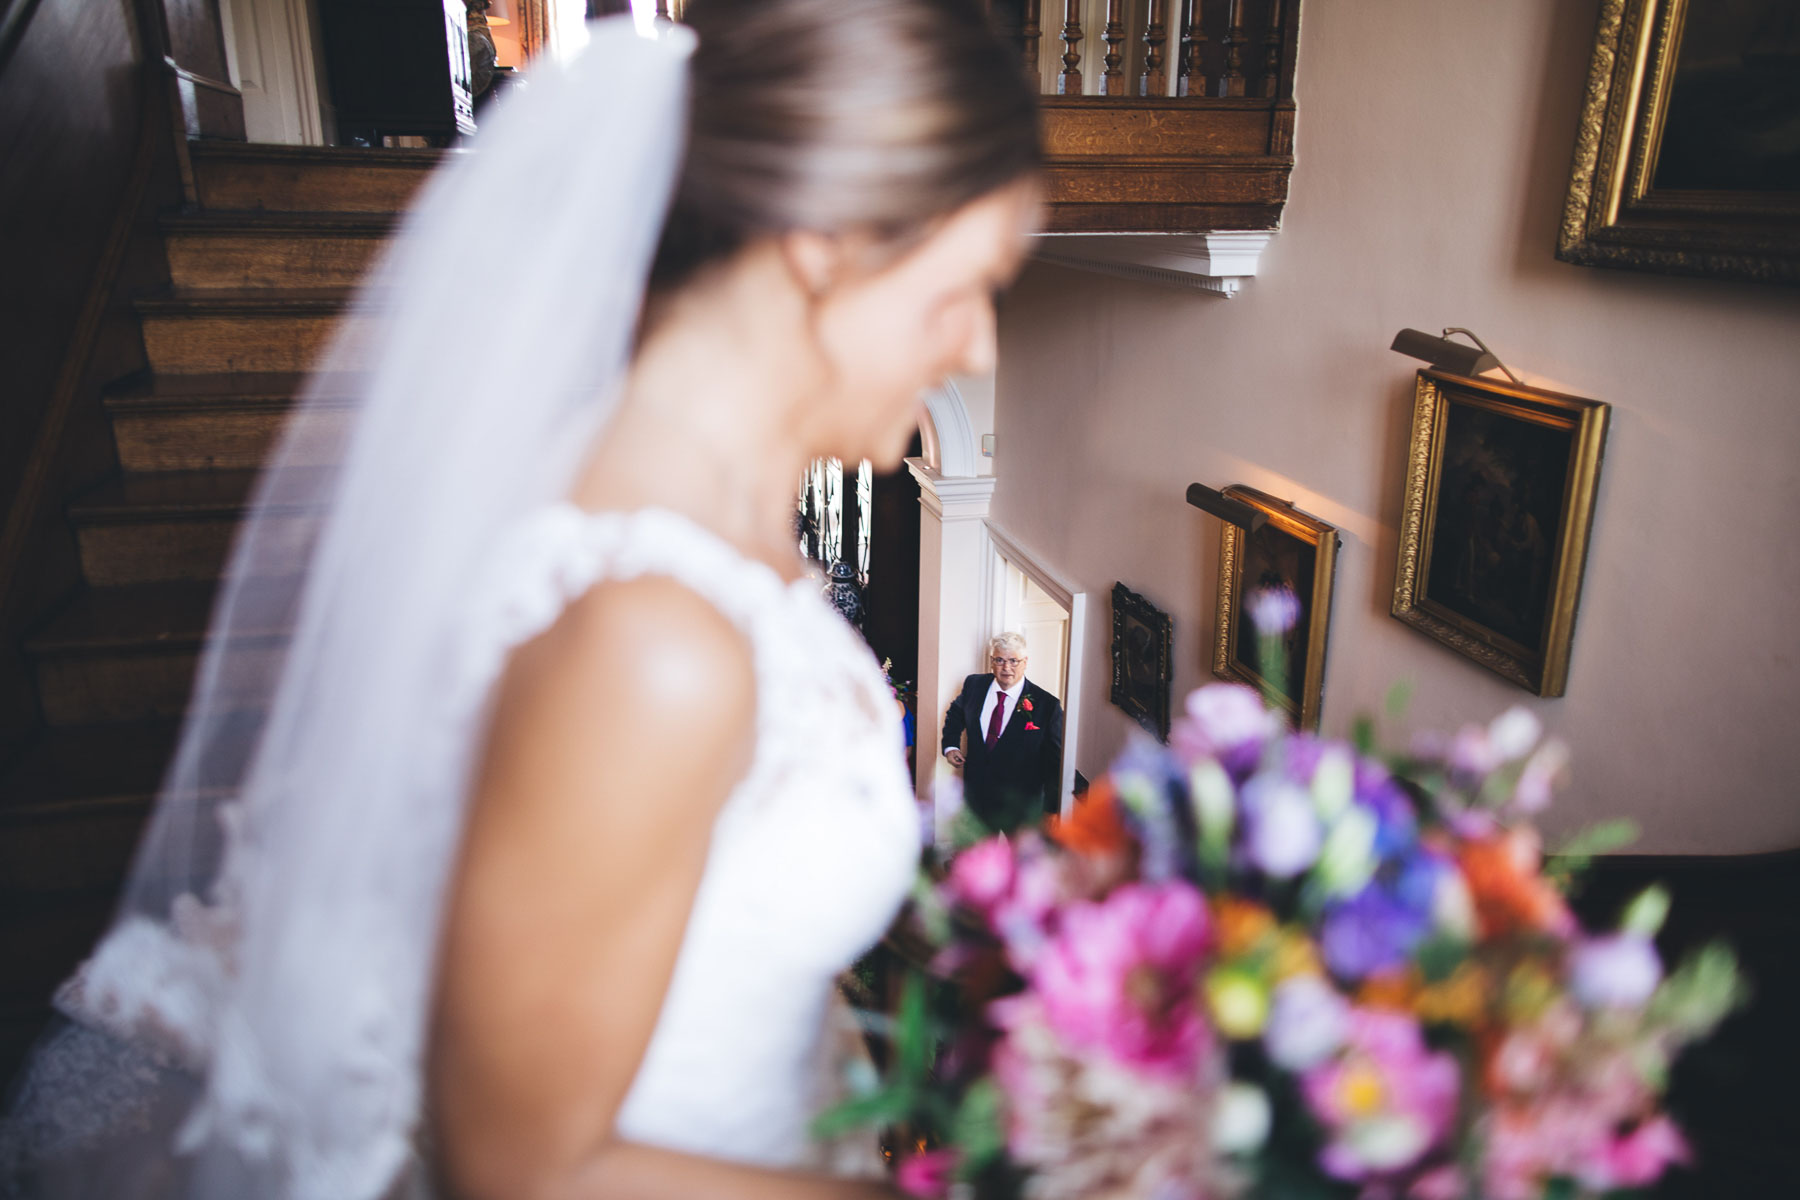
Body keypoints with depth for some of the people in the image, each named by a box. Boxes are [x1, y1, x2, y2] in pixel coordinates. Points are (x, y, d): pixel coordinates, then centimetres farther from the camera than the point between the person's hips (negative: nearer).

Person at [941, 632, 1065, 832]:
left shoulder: (1047, 705, -14)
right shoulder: (974, 685, -3)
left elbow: (1055, 763, -10)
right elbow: (955, 713, 20)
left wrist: (1052, 809, -12)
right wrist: (950, 745, 6)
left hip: (1021, 806, -3)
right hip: (977, 797, 3)